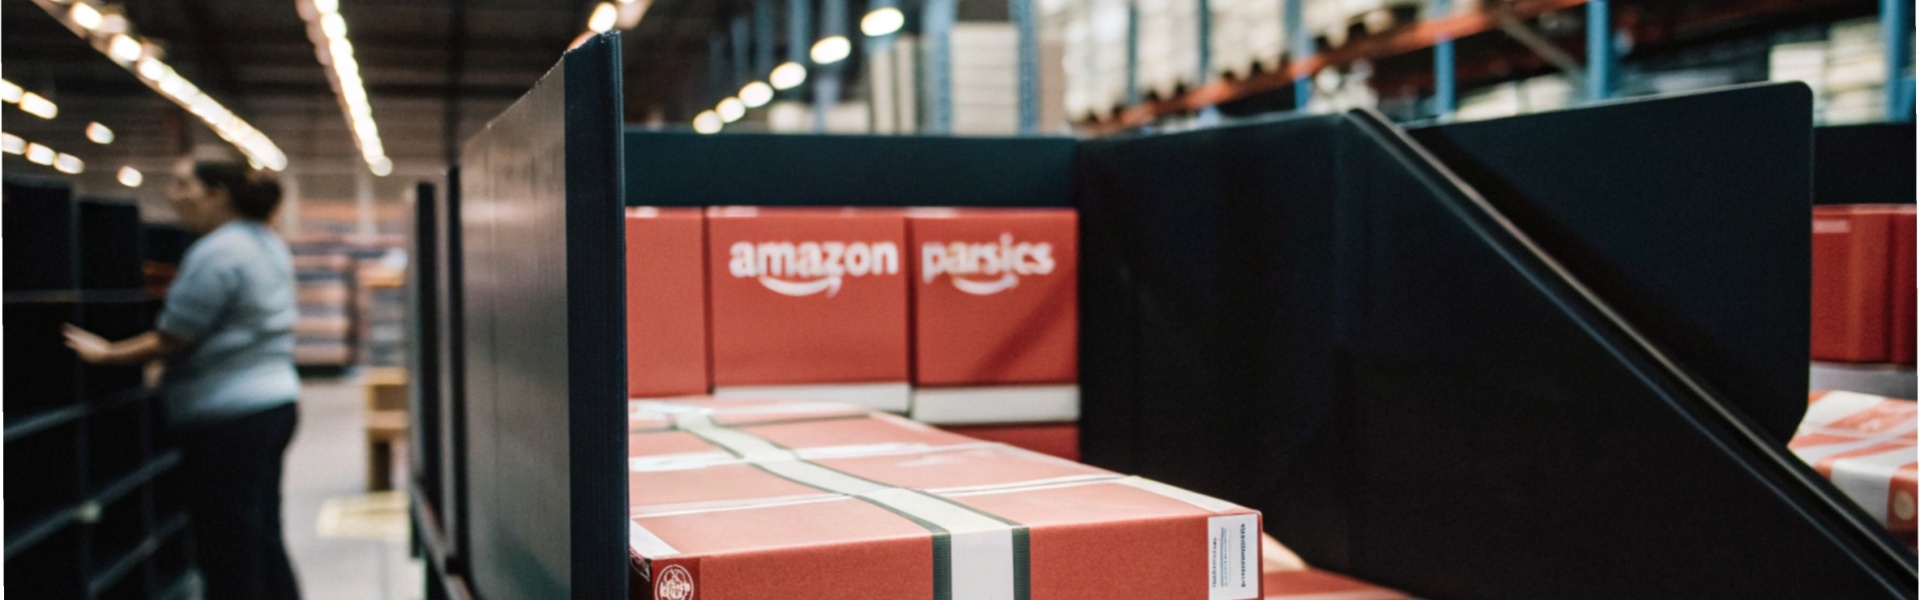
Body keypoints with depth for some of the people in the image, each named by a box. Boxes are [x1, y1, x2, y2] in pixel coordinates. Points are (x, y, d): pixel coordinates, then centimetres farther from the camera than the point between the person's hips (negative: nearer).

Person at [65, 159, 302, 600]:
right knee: (264, 545, 15)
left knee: (228, 561, -2)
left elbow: (172, 341, -13)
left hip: (227, 419, -10)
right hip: (275, 402, 10)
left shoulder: (215, 253, -15)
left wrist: (105, 353, -1)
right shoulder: (269, 245, 13)